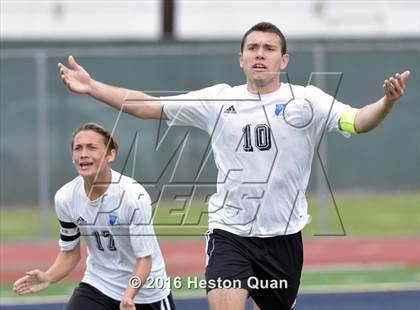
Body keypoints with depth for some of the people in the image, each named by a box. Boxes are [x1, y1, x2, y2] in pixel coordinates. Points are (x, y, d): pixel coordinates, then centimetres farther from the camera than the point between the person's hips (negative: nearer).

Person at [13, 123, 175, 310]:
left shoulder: (134, 195, -24)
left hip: (144, 289, -3)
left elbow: (144, 258, -21)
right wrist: (48, 278, -17)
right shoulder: (65, 198, -11)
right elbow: (70, 252, 3)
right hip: (97, 286, 3)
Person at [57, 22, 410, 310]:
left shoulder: (307, 101, -4)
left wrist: (387, 102, -39)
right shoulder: (218, 100, 1)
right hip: (230, 234, -1)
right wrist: (92, 87, -3)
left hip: (284, 237, 1)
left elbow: (357, 121, -18)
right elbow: (148, 106, 5)